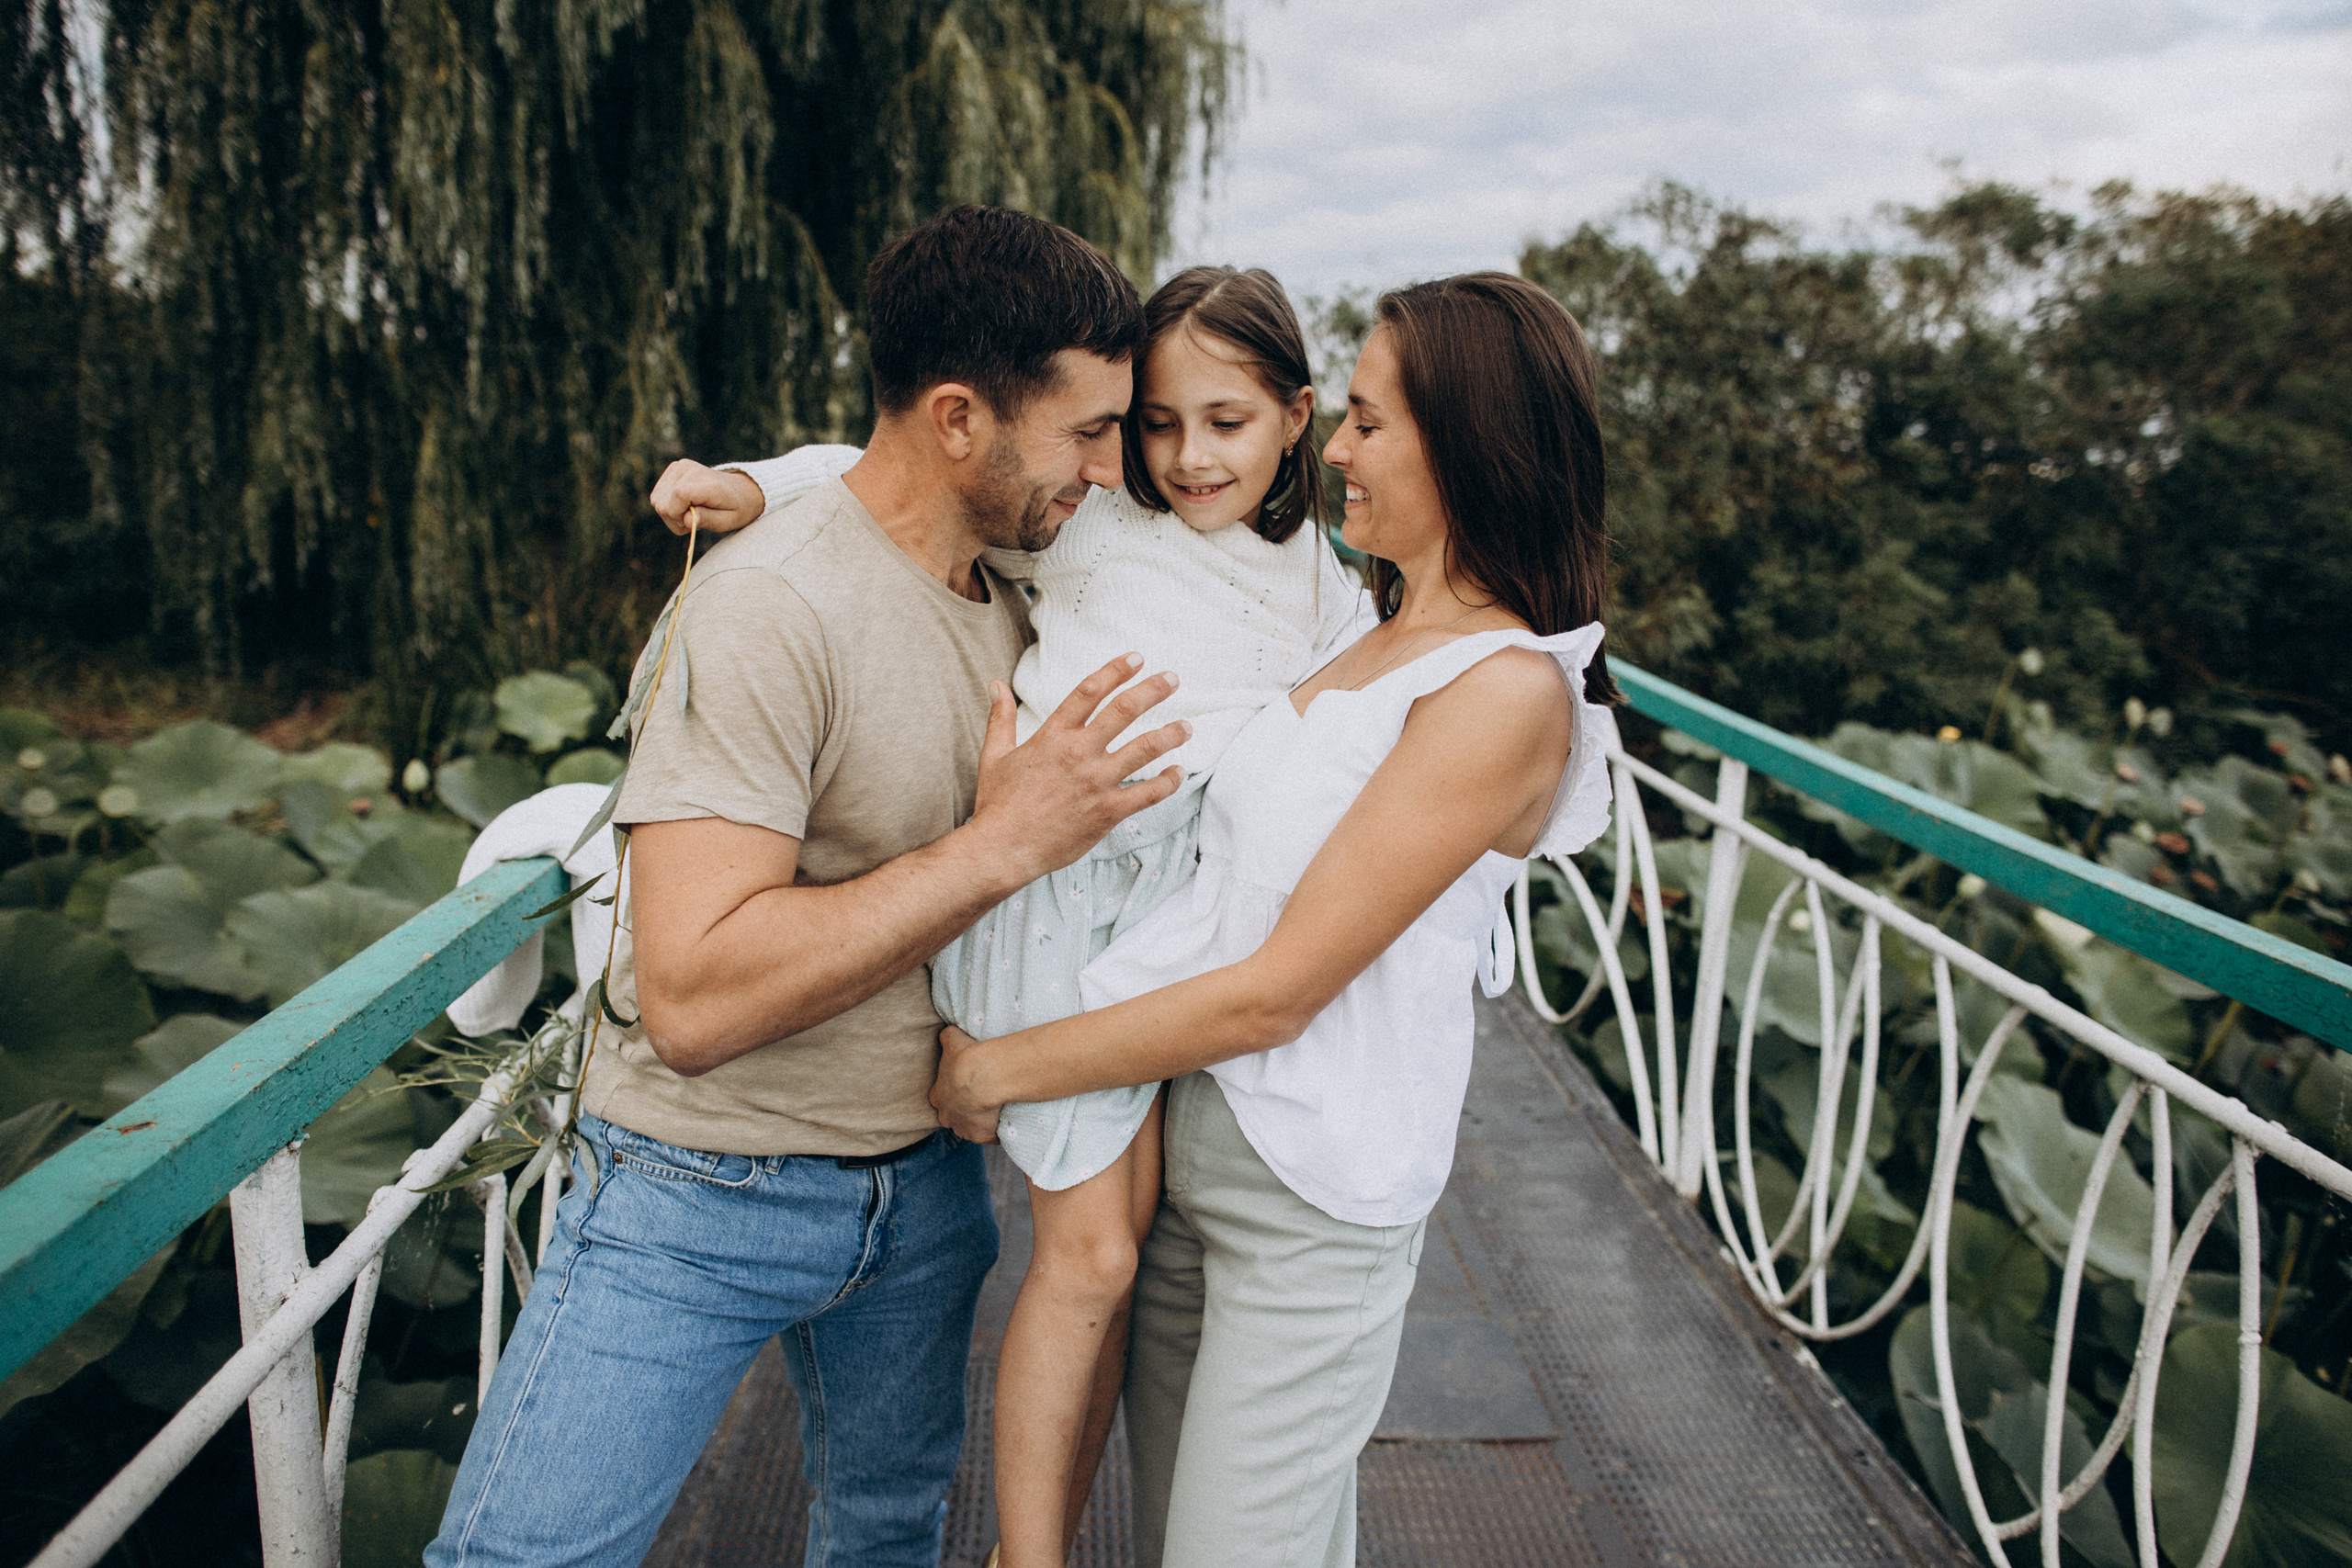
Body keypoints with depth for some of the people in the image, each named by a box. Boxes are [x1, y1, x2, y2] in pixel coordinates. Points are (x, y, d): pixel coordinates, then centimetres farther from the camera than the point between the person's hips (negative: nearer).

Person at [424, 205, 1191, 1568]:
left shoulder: (1012, 595, 1)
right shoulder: (771, 605, -24)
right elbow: (691, 1000, -32)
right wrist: (998, 845, -30)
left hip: (925, 1183, 7)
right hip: (707, 1196, -6)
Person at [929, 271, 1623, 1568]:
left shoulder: (1508, 691, -18)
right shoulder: (1364, 634, 8)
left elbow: (1275, 993, -20)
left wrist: (999, 1070, -10)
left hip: (1313, 1198, -7)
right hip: (1189, 1142, 7)